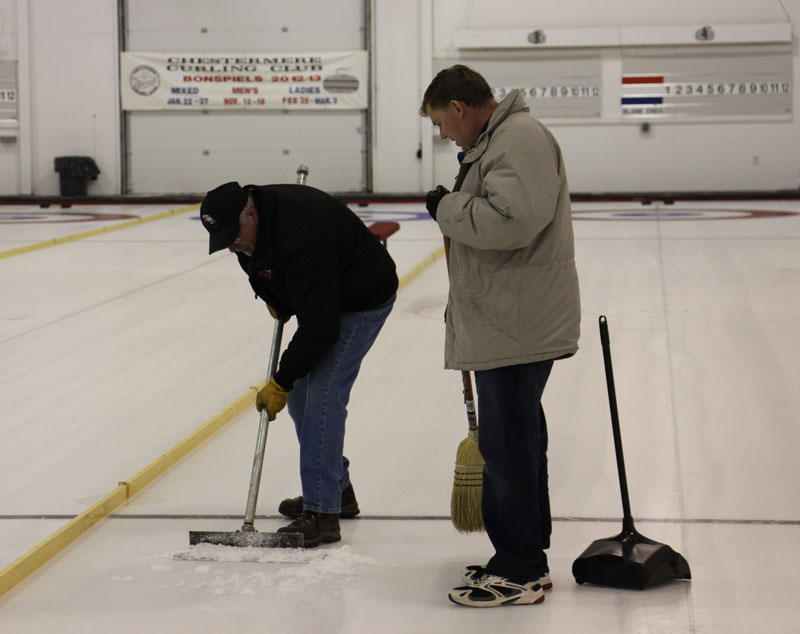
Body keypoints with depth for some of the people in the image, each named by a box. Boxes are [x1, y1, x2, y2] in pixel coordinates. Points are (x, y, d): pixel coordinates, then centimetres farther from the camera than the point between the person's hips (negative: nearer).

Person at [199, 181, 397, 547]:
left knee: (322, 395, -18)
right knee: (300, 394, 11)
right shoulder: (249, 226, -10)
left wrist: (281, 382, -28)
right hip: (319, 298, 10)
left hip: (363, 300, -10)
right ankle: (337, 489, 25)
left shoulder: (302, 236, -38)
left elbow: (320, 327, -35)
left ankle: (322, 514, -17)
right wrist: (273, 299, 2)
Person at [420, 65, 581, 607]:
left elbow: (513, 219, -29)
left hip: (517, 330, -11)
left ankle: (518, 573, 3)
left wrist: (447, 207, -16)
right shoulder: (494, 140, 19)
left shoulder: (521, 139, -16)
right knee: (517, 440, 17)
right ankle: (527, 559, 27)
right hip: (507, 324, 11)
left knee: (508, 445, -6)